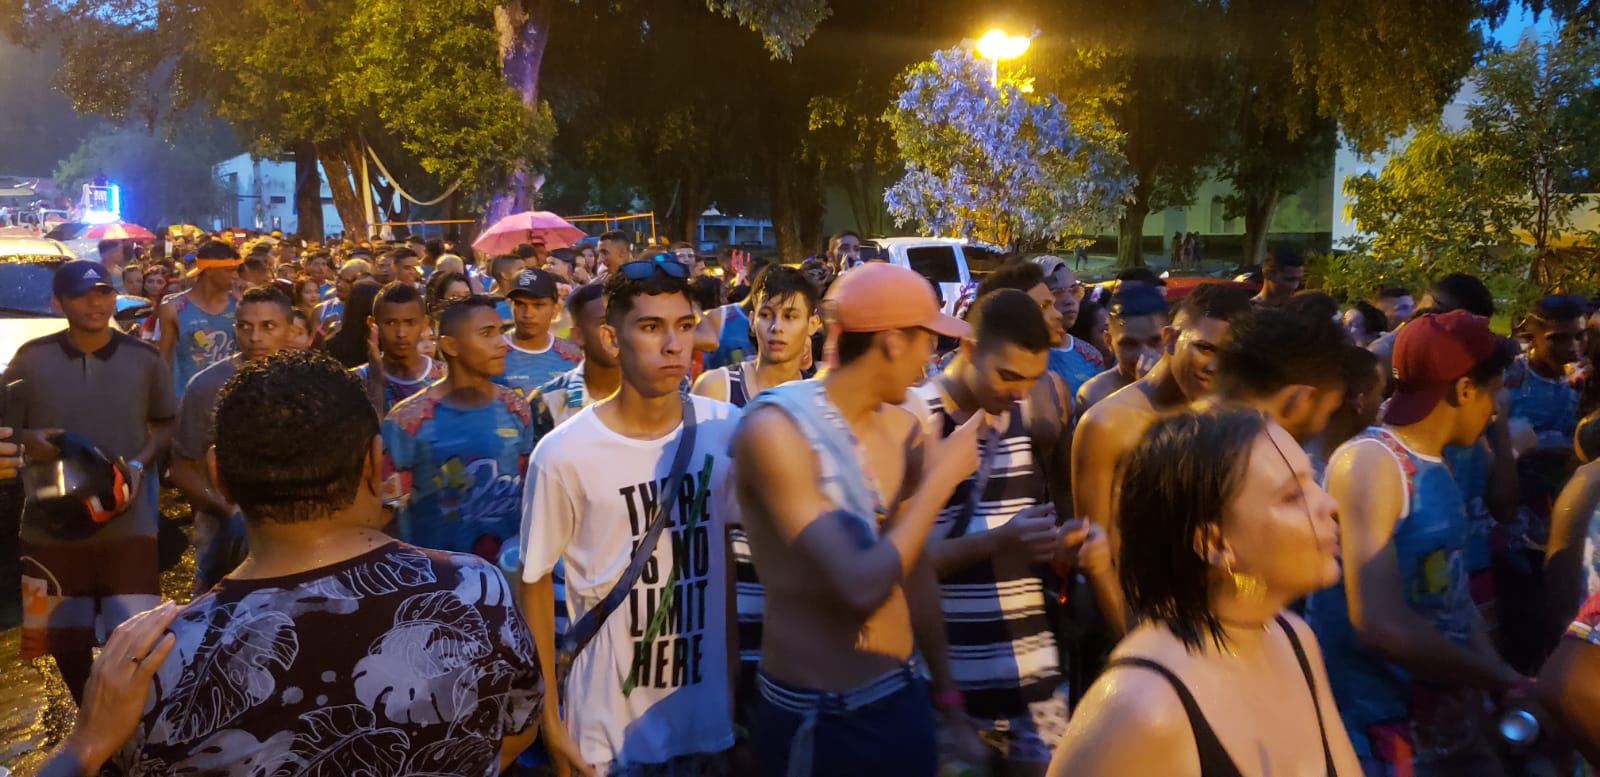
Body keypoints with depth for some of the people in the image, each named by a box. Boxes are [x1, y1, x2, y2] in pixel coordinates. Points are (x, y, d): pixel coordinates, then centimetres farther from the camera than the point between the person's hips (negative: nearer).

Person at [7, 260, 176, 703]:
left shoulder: (144, 359, 0)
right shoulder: (32, 358, -2)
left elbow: (166, 425, 9)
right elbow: (7, 426, 5)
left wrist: (140, 463, -9)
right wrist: (27, 441, -17)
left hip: (127, 523, -1)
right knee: (65, 638, 12)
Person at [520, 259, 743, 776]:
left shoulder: (725, 430, -7)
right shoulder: (564, 454, -18)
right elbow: (534, 579, -6)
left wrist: (736, 673, 10)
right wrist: (549, 716, -3)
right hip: (611, 729, -3)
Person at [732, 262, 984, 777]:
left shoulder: (902, 429, 1)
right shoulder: (775, 428, -20)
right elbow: (861, 587, -28)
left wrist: (948, 696, 16)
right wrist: (942, 476, -18)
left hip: (904, 698, 6)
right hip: (813, 719, -6)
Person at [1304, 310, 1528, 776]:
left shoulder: (1435, 468, 10)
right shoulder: (1370, 462, -20)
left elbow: (1453, 596, 14)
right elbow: (1381, 626, -27)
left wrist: (1501, 682, 0)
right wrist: (1500, 680, -15)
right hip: (1377, 728, -8)